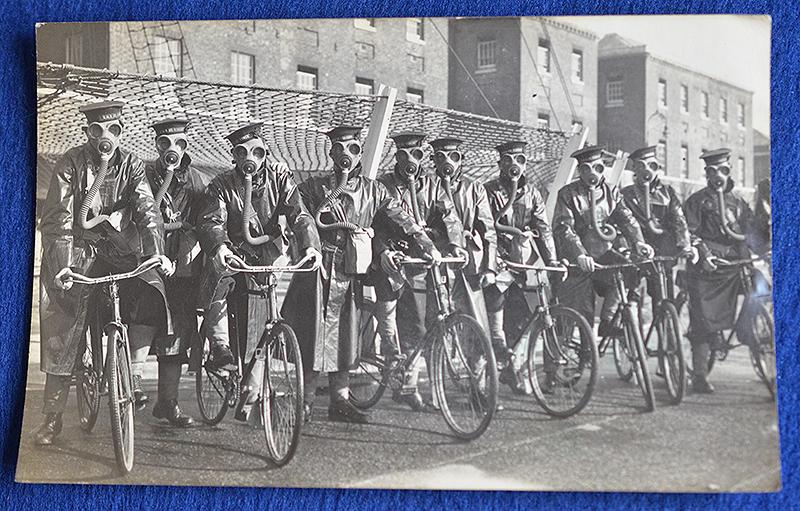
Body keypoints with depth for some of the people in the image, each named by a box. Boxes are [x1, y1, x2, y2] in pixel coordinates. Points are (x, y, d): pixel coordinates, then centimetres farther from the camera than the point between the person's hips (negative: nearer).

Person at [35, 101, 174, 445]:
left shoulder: (131, 165, 0)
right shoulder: (71, 163, -7)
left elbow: (147, 211, -11)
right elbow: (57, 218, -15)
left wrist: (157, 253, -27)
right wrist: (62, 265, -28)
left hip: (121, 251, 2)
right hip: (77, 252, -2)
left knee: (150, 294, -26)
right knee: (62, 334, -5)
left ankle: (134, 373, -9)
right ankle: (52, 417, 5)